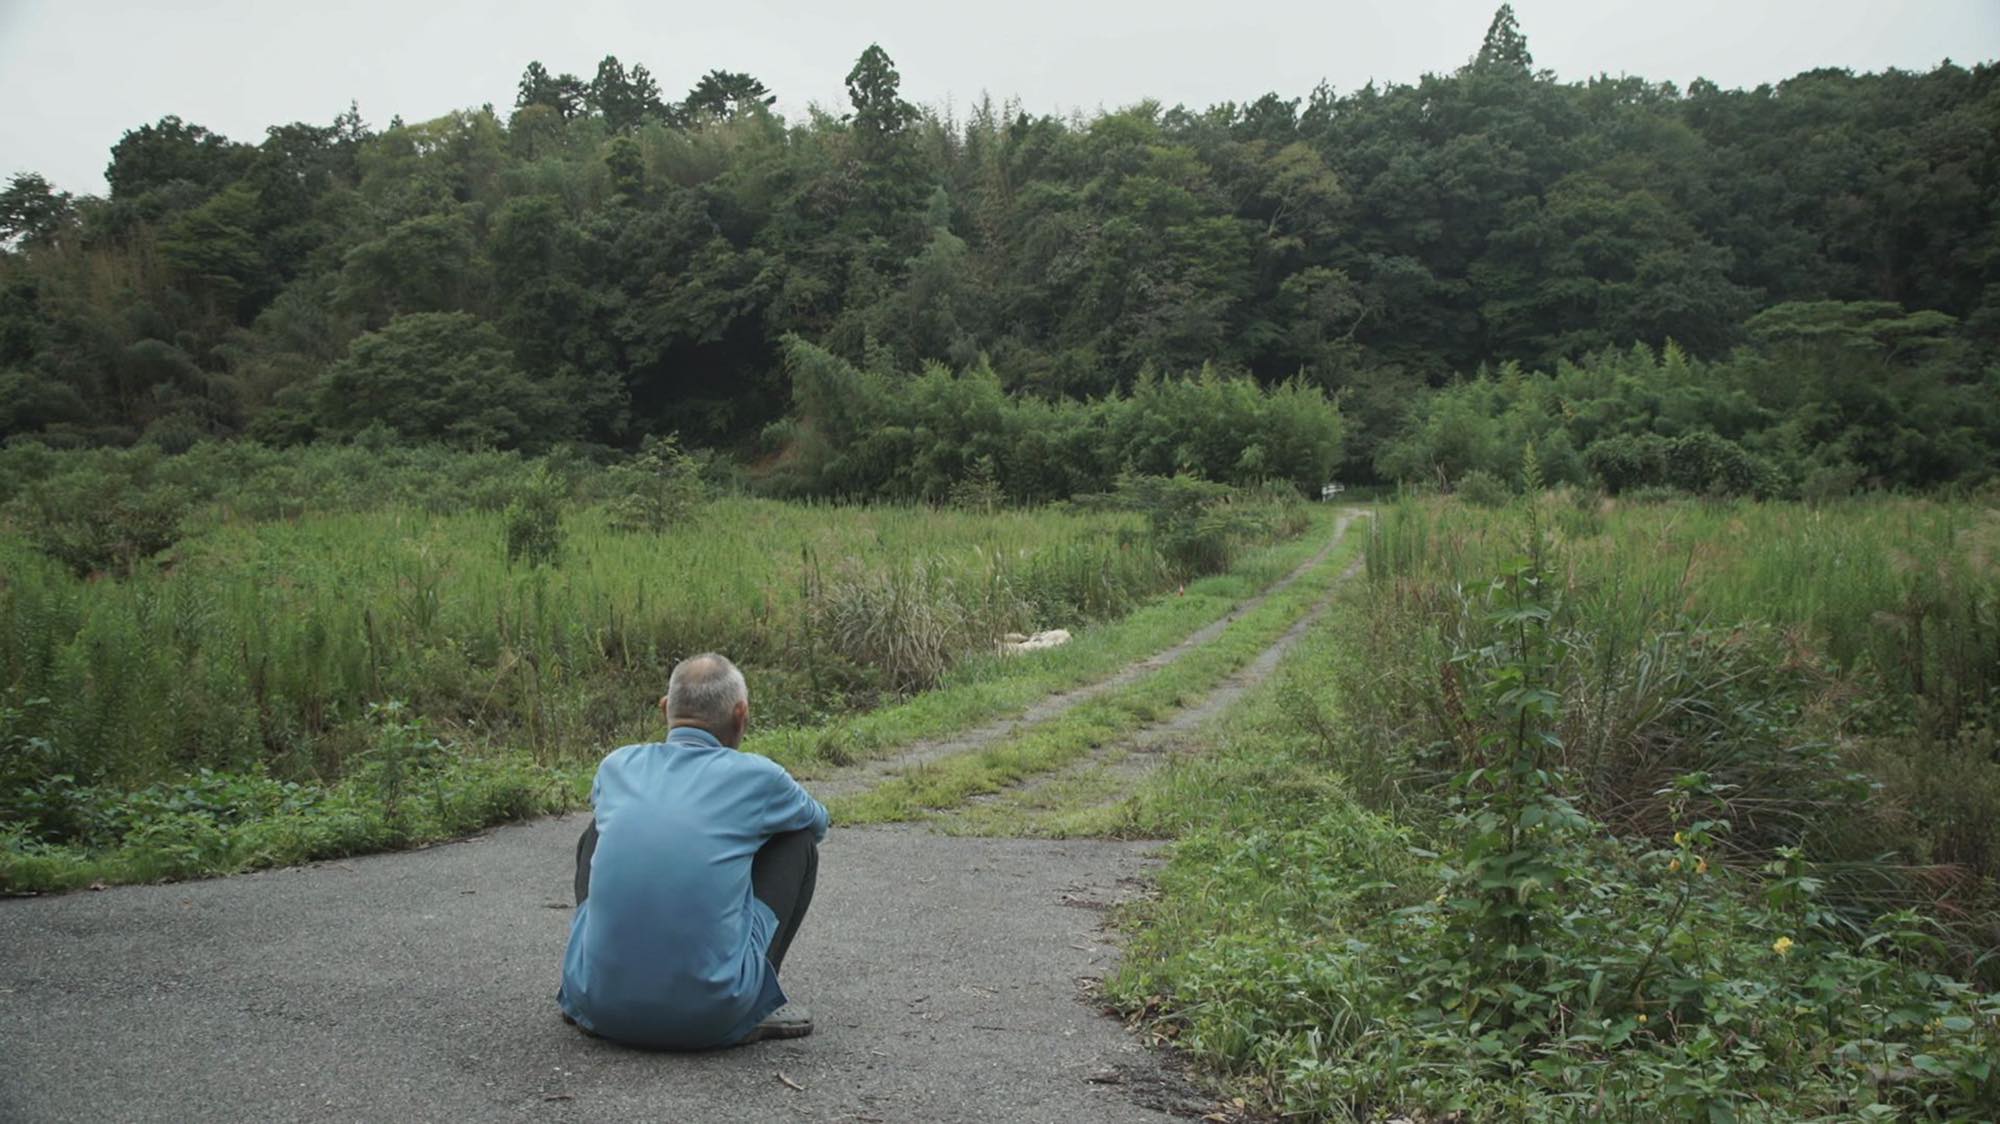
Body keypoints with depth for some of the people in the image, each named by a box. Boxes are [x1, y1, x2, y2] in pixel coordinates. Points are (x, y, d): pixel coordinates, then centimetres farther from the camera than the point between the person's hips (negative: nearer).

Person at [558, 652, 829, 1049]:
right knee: (799, 844, 16)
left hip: (599, 1006, 3)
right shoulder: (755, 776, 1)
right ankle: (759, 1006, 12)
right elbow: (818, 821, 26)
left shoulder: (618, 766, 11)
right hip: (713, 1015, -3)